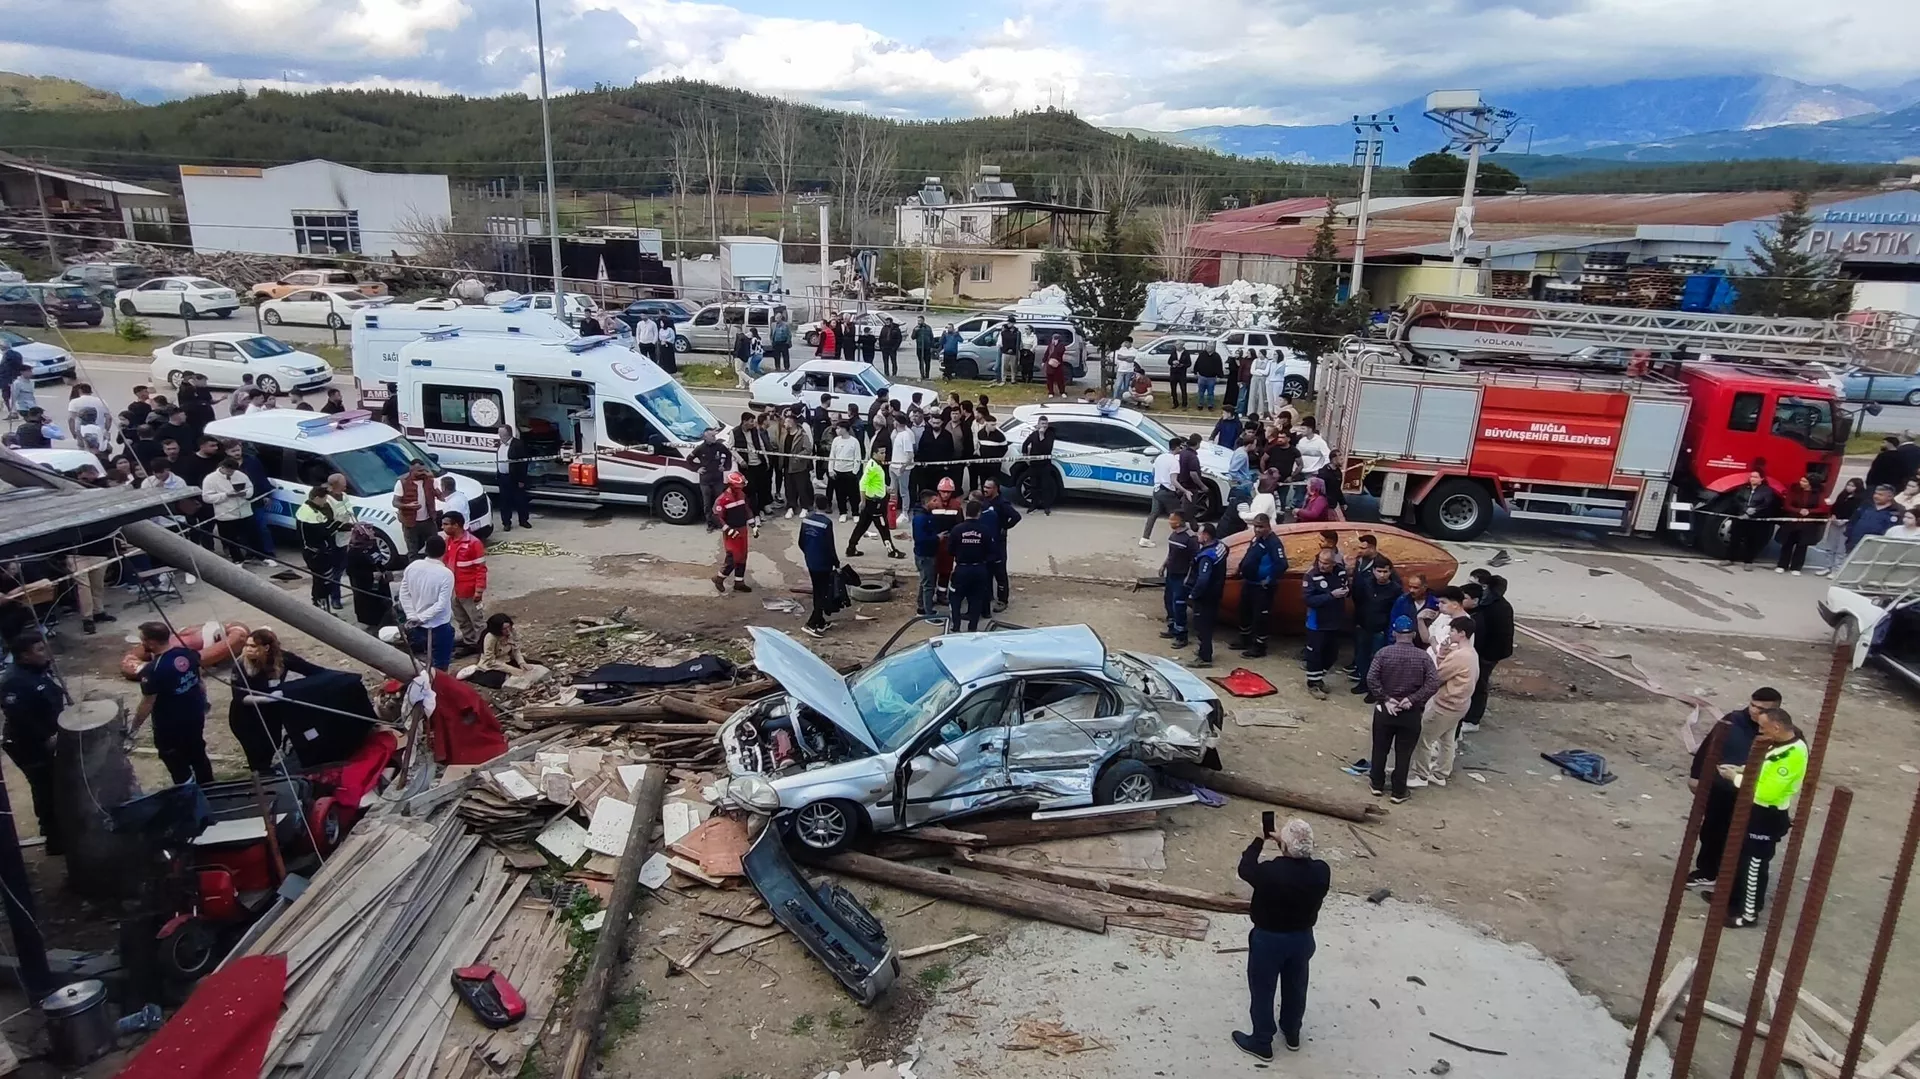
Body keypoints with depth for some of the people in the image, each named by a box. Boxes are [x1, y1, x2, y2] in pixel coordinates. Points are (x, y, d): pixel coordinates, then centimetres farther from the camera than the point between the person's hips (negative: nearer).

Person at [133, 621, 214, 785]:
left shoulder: (152, 671, -28)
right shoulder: (189, 653, -8)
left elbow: (147, 704, -21)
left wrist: (134, 727, -7)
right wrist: (203, 702, 21)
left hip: (170, 727, -7)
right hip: (195, 717, 7)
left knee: (178, 767, 13)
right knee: (199, 756, 24)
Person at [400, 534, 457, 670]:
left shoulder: (412, 566, -6)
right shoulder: (446, 574, -21)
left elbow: (404, 594, -1)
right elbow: (441, 605, -24)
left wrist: (412, 616, -3)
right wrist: (421, 618, -15)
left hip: (417, 626, 6)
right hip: (439, 626, -6)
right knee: (440, 664, 8)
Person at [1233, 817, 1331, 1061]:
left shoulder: (1270, 872, -33)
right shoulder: (1322, 871, -20)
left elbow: (1245, 869, -11)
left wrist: (1259, 841, 0)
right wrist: (1285, 844, 3)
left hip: (1269, 939, -4)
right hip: (1303, 937, 5)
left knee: (1262, 991, 16)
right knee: (1295, 987, 26)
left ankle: (1261, 1043, 32)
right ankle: (1292, 1033, 47)